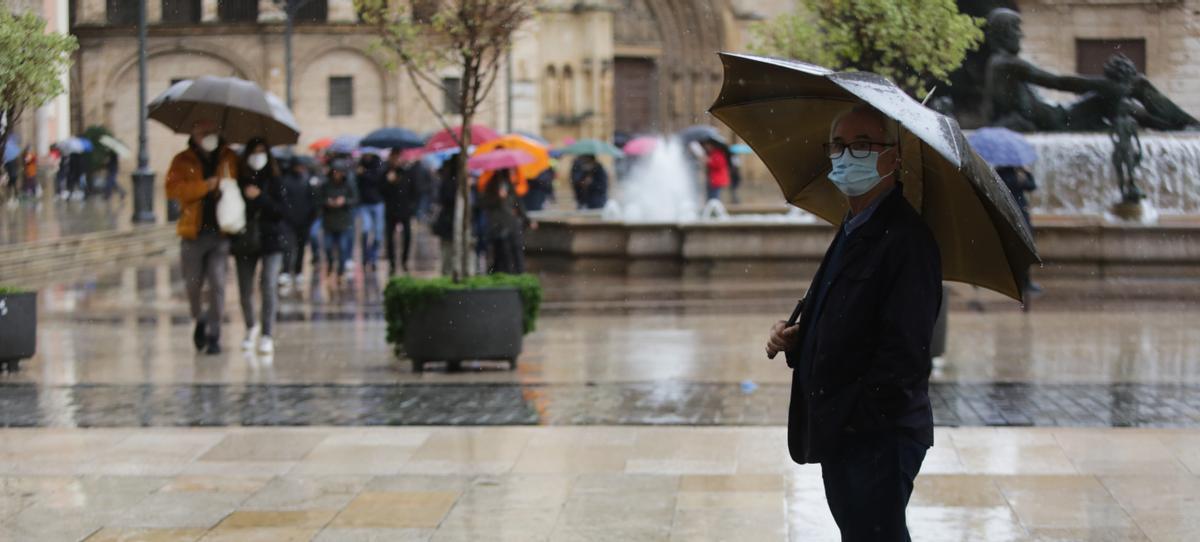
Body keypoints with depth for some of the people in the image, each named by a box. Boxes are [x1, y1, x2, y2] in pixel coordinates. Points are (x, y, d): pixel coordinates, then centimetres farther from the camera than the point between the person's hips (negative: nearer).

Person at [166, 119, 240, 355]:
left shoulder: (229, 159, 8)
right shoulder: (183, 161, 4)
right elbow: (173, 189, -11)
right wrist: (206, 185, -16)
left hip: (220, 232, 0)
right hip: (193, 232, 1)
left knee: (217, 283, -8)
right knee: (193, 284, 8)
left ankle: (214, 334, 1)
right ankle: (200, 320, 34)